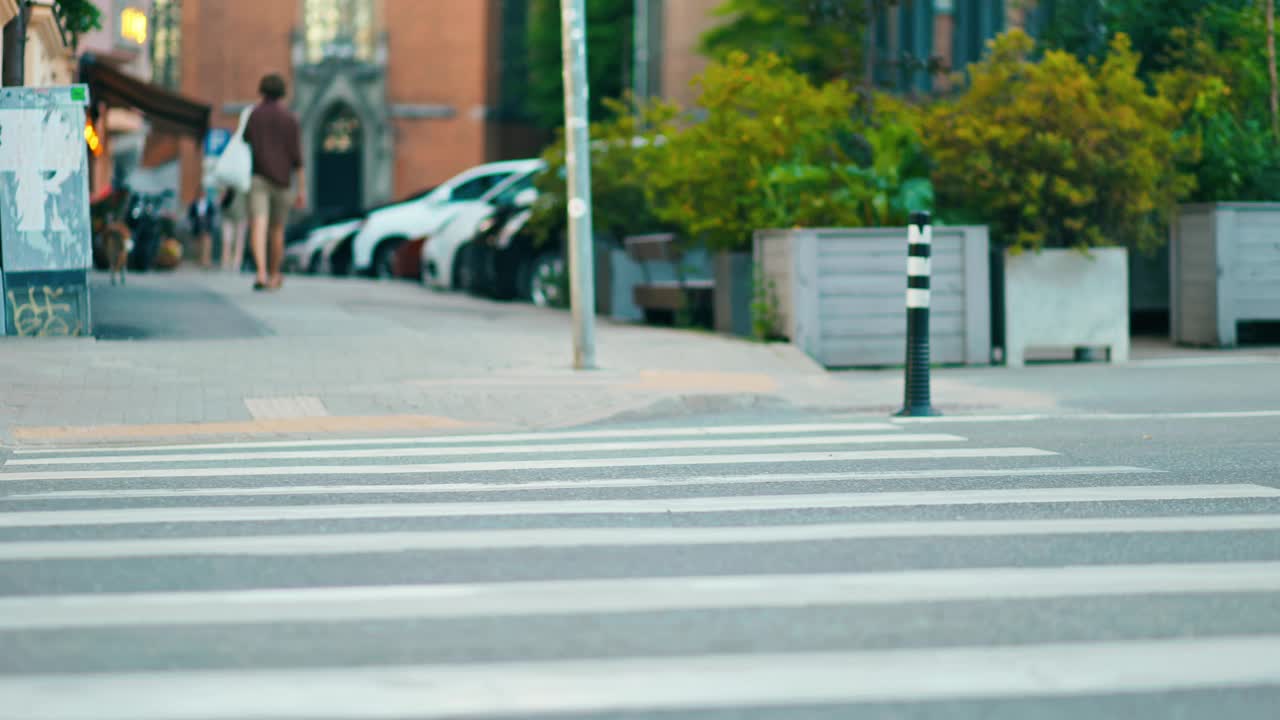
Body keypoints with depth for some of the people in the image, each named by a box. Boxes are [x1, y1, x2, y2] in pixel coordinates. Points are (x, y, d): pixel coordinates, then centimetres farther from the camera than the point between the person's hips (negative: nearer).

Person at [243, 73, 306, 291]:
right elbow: (297, 156, -4)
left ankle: (261, 273, -33)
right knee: (277, 229, 17)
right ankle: (274, 276, 30)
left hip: (258, 180, -1)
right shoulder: (290, 119, 1)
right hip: (282, 182, 1)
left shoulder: (252, 115, 2)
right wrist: (302, 189, -2)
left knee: (258, 228, -13)